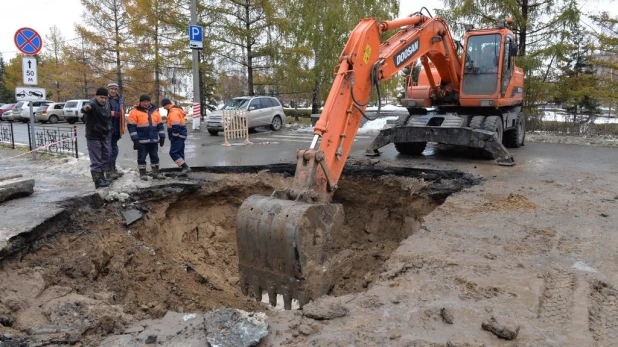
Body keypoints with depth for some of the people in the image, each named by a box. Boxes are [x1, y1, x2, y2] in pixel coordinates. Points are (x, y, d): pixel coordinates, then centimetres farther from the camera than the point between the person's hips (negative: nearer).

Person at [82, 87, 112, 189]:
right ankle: (98, 181, 1)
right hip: (93, 137, -8)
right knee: (96, 160, -4)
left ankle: (101, 177, 28)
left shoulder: (106, 106, 9)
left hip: (103, 137, 8)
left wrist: (107, 131, 21)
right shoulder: (92, 104, -17)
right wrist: (85, 108, -64)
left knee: (105, 158, 16)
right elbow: (87, 106, -42)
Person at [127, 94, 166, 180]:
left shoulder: (155, 111, 9)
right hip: (142, 141, -4)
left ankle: (155, 173, 20)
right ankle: (143, 174, 14)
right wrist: (135, 139, -13)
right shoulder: (135, 112, -6)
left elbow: (160, 125, 14)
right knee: (142, 157, 3)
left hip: (154, 140, 4)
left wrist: (162, 137, 9)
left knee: (155, 157, 10)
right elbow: (131, 126, -9)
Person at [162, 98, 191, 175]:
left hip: (178, 136, -10)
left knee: (173, 153, -10)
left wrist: (174, 137, -18)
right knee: (180, 153, 12)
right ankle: (184, 169, 14)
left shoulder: (174, 112, -15)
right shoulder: (177, 110, 18)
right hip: (181, 135, 10)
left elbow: (175, 126, -22)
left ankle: (185, 167, -15)